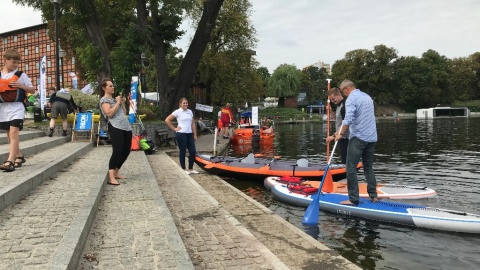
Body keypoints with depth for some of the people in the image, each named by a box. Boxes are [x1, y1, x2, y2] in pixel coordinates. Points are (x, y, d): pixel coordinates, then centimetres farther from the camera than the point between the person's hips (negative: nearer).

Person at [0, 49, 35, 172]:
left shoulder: (21, 75, 0)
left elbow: (32, 90, 4)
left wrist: (21, 86, -13)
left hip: (17, 107, -5)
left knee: (14, 133, -15)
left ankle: (10, 161, -21)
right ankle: (19, 157, 27)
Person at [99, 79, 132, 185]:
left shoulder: (115, 99, 26)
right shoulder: (104, 99, 2)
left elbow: (124, 113, 26)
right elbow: (109, 113, -15)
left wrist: (123, 103, 13)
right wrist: (118, 102, -7)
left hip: (126, 127, 8)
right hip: (116, 128, -8)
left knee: (126, 151, 8)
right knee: (117, 151, -17)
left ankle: (116, 173, 19)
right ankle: (111, 177, -17)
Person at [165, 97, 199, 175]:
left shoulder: (190, 111, 12)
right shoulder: (177, 112, -4)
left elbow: (193, 123, 14)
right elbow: (167, 120, -6)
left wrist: (195, 134, 10)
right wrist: (174, 128, -7)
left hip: (189, 134, 5)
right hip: (181, 134, -5)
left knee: (193, 151, 2)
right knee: (183, 152, 2)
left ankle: (191, 169, 15)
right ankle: (184, 169, 13)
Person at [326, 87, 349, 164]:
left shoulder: (345, 105, -18)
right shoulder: (339, 105, 13)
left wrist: (334, 136, -24)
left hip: (345, 138, -10)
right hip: (341, 137, 10)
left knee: (345, 161, -6)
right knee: (343, 160, 15)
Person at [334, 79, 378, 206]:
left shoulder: (351, 98, -9)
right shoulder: (367, 97, 17)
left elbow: (348, 120, -21)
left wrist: (341, 134, -10)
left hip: (358, 138, -8)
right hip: (372, 138, 8)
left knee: (351, 169, -4)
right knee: (369, 167, 16)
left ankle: (353, 199, -4)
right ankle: (373, 196, 18)